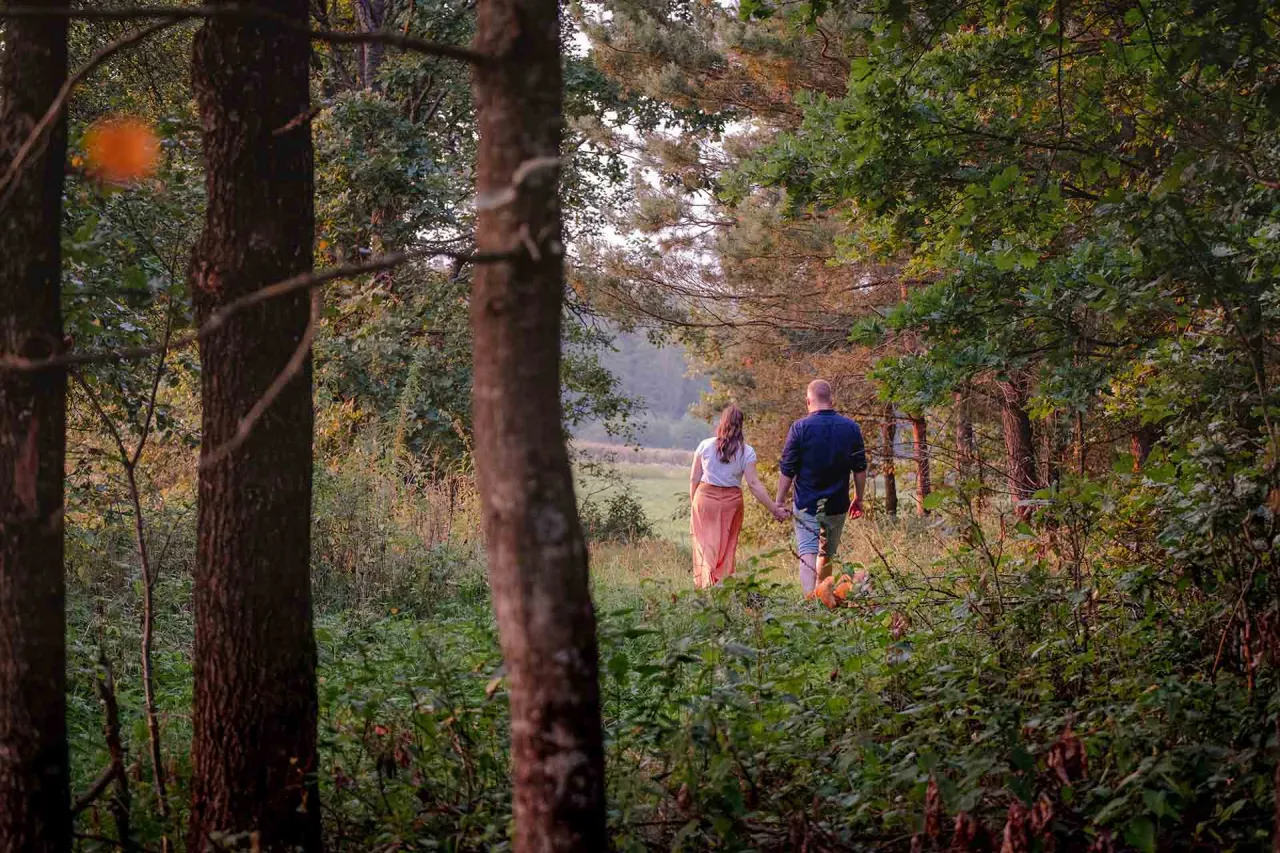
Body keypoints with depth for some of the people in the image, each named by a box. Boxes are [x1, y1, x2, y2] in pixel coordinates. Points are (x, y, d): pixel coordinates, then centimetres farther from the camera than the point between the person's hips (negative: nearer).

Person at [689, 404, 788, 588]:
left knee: (705, 545, 4)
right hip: (731, 501, 0)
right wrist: (774, 509, -6)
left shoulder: (705, 445, -3)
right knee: (727, 549, 12)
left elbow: (694, 479, 0)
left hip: (705, 498, 0)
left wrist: (693, 503, 12)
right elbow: (753, 484, -10)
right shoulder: (746, 451, -5)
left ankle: (705, 587, -6)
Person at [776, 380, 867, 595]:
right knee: (827, 554, 17)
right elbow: (860, 469, 6)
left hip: (806, 505, -3)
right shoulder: (851, 428, 1)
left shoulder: (800, 427, -9)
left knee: (807, 553, -8)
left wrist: (780, 501, 2)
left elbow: (787, 470, -7)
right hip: (837, 505, 4)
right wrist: (858, 499, 17)